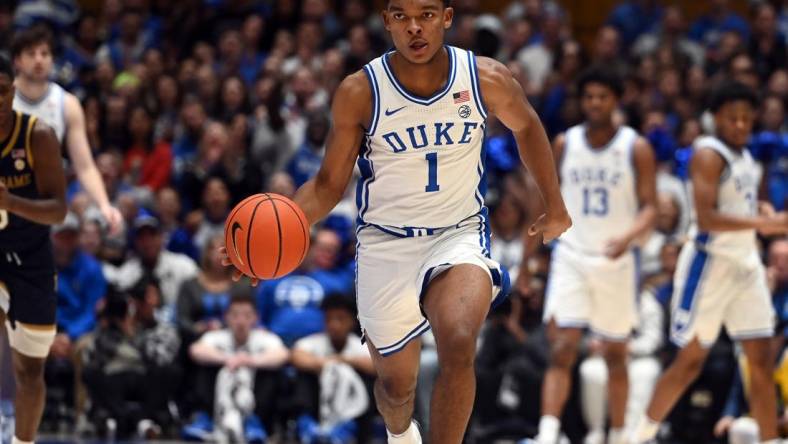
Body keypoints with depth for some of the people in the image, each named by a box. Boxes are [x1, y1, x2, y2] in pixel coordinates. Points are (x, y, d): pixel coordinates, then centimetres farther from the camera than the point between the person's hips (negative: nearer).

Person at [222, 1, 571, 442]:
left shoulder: (488, 80, -11)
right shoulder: (360, 92, -12)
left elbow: (527, 127, 12)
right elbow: (329, 184, -2)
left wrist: (555, 204, 21)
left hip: (459, 236, -1)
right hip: (386, 244, 1)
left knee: (458, 345, -32)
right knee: (397, 384, 14)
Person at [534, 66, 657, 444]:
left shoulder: (637, 149, -3)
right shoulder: (564, 144, 4)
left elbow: (650, 207, -8)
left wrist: (628, 236, -28)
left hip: (615, 261, -1)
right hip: (571, 257, 1)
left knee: (615, 355, 10)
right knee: (562, 349, -13)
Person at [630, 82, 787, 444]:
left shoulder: (744, 155, 12)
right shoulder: (709, 154, -14)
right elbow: (706, 217, -25)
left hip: (747, 263, 8)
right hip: (711, 263, -8)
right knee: (691, 359, -1)